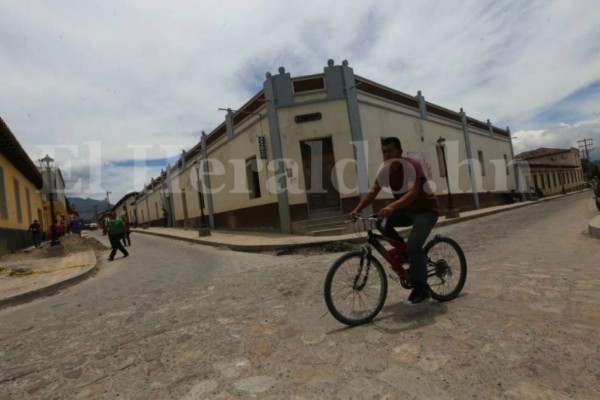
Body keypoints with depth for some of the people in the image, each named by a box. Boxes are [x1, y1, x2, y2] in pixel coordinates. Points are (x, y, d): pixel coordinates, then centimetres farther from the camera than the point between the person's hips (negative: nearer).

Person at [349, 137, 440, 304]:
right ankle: (406, 253, 6)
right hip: (407, 210, 7)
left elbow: (413, 192, -40)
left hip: (426, 210, -7)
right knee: (381, 223, -14)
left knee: (414, 246, -22)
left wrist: (392, 206, -57)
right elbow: (373, 192, -10)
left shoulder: (412, 165, -26)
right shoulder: (384, 169, -7)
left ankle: (421, 289, -4)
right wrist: (356, 210, -24)